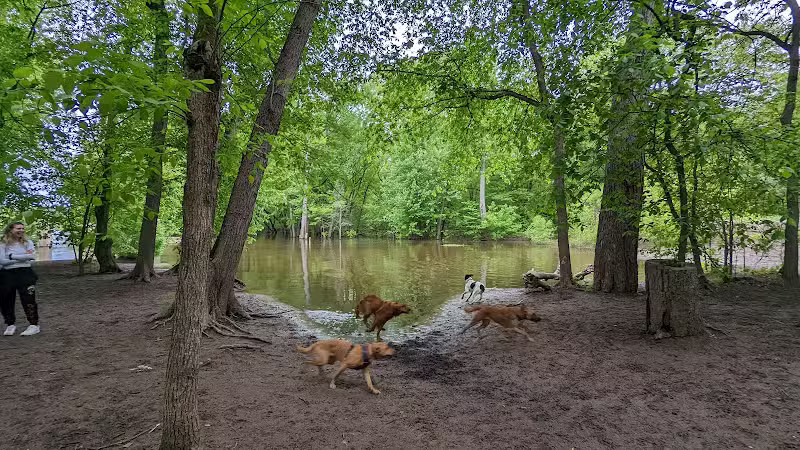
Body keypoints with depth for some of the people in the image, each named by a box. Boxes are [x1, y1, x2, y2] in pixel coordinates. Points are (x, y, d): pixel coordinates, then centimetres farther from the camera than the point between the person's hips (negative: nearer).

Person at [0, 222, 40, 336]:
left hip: (25, 273, -1)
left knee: (28, 299, -6)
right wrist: (23, 257, -9)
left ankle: (34, 325, 0)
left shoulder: (27, 242, 4)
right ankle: (10, 324, 24)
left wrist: (12, 256, -11)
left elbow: (32, 256, -11)